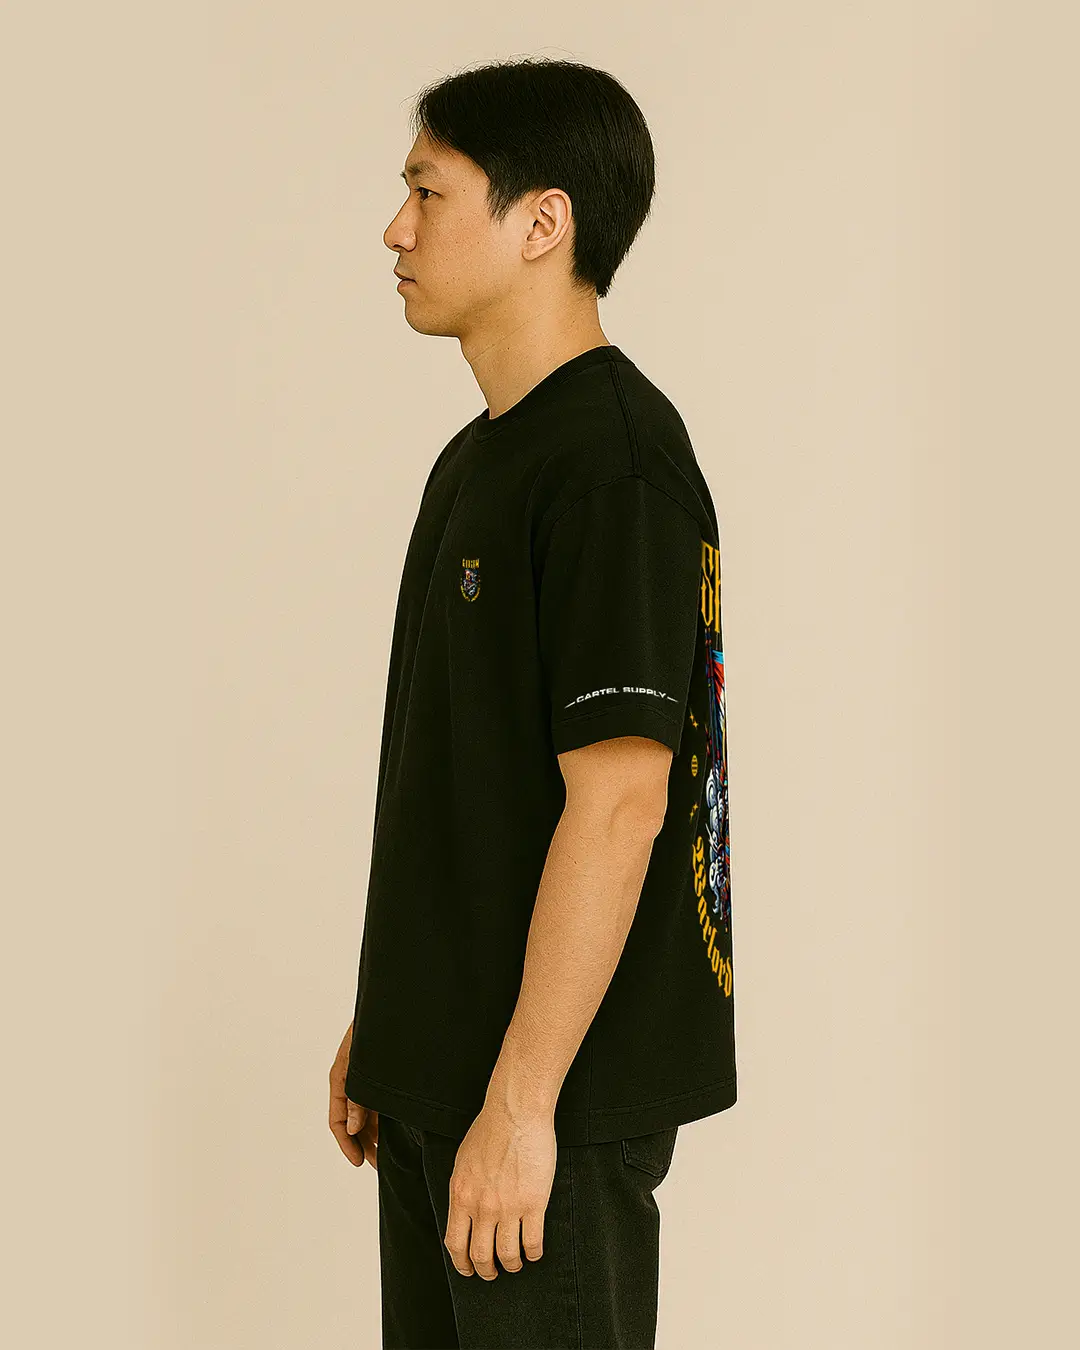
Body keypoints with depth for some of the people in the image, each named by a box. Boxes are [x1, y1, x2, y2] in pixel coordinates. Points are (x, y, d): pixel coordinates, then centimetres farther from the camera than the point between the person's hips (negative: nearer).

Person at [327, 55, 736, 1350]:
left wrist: (520, 1102, -23)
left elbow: (619, 801, -23)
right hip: (439, 1073, 9)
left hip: (553, 1092, -9)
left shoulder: (612, 458, -17)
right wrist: (382, 1024, 18)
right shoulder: (478, 456, 13)